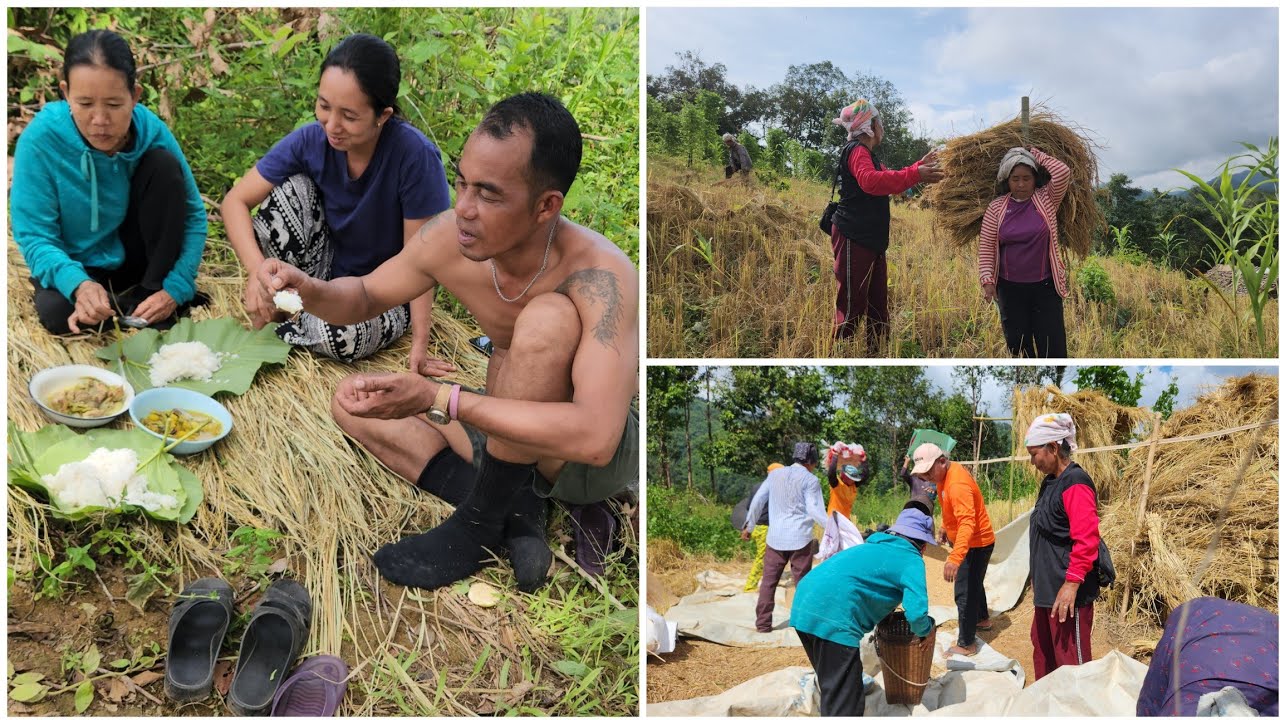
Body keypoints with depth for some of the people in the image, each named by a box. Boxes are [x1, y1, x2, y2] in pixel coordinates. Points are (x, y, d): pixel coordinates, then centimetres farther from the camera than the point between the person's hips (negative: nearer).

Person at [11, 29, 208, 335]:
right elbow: (34, 235, -21)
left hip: (135, 253, 2)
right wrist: (78, 285, -42)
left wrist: (174, 289, -27)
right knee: (56, 313, -33)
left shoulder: (152, 131, -18)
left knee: (164, 164, -20)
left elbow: (193, 216, -13)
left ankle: (150, 291, -12)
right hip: (77, 267, -2)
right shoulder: (40, 138, -23)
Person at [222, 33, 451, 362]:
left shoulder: (415, 155, -27)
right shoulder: (312, 140, -16)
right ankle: (274, 308, -4)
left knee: (341, 335, -35)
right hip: (327, 273, 3)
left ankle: (286, 329, 0)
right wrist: (257, 269, -28)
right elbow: (235, 201, -11)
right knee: (292, 189, -21)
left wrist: (420, 342, -22)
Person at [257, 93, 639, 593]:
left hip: (599, 458, -6)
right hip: (512, 432, 7)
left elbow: (595, 437, -42)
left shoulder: (600, 275, -32)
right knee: (354, 402, 2)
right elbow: (365, 297, 4)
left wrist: (439, 400, -40)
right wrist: (310, 290, -20)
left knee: (548, 318, -33)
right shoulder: (450, 239, -15)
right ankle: (513, 508, -11)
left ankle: (481, 524, -17)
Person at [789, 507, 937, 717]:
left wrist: (886, 610, 42)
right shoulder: (912, 560, 3)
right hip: (831, 617, -9)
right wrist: (926, 629, 11)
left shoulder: (877, 546, 27)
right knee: (845, 705, -4)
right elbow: (917, 614, -9)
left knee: (832, 689, 25)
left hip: (805, 606, 9)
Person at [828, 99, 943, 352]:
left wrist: (920, 165, 37)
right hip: (853, 239, -11)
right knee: (852, 306, -11)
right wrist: (915, 175, -37)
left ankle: (877, 350, 22)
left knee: (878, 303, 14)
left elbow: (890, 182, 36)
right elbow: (870, 181, -33)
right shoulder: (856, 150, -12)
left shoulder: (866, 154, 22)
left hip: (871, 241, 11)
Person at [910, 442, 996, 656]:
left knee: (964, 593, -7)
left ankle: (966, 644, 1)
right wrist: (945, 527, 24)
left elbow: (967, 523, -41)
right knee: (974, 584, 28)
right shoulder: (944, 474, -2)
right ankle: (983, 619, 49)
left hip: (976, 543, -10)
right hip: (969, 541, 10)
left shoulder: (957, 484, -32)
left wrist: (954, 558, -49)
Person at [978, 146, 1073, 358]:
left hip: (1045, 287, -1)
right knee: (1018, 346, 8)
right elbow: (986, 247, 0)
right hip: (1010, 288, 1)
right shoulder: (996, 207, 1)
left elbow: (1063, 173, -16)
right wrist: (987, 280, -9)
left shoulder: (1047, 199, 1)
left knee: (1053, 346, -2)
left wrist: (1038, 155, -4)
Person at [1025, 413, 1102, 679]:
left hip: (1067, 594, -10)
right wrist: (1038, 578, 23)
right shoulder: (1050, 481, 12)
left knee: (1071, 659, -2)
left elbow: (1086, 540, -24)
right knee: (1043, 651, 20)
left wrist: (1072, 583, -25)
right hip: (1047, 589, 10)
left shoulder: (1075, 484, -18)